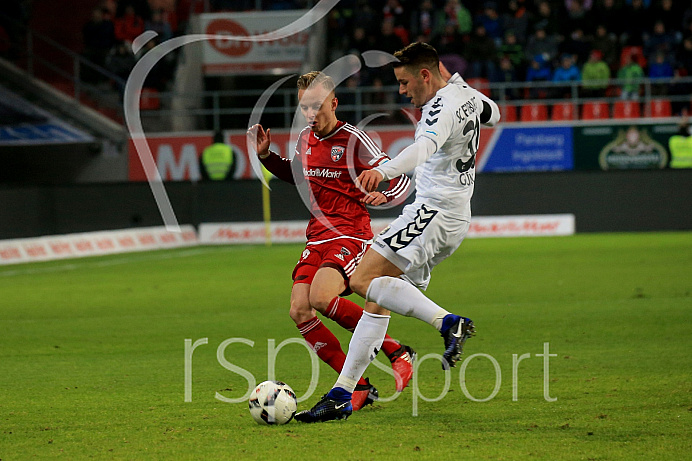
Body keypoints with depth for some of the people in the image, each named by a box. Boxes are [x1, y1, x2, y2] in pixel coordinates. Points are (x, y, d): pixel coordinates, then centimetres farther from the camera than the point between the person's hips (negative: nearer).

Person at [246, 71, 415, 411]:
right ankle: (359, 388, -1)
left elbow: (400, 179, -7)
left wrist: (383, 194, -29)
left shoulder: (353, 140, -8)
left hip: (350, 236, -7)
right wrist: (266, 155, 18)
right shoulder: (305, 140, 11)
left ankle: (397, 353, -14)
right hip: (316, 239, 7)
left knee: (321, 298, -30)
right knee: (300, 312, -10)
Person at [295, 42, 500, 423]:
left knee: (364, 279, -20)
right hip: (453, 219, 11)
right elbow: (493, 114, 38)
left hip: (434, 211, -11)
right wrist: (453, 81, 40)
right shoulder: (466, 96, 13)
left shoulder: (442, 108, -17)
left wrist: (383, 170, -56)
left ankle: (449, 323, -25)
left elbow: (426, 146, -40)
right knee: (378, 302, 7)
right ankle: (341, 395, 4)